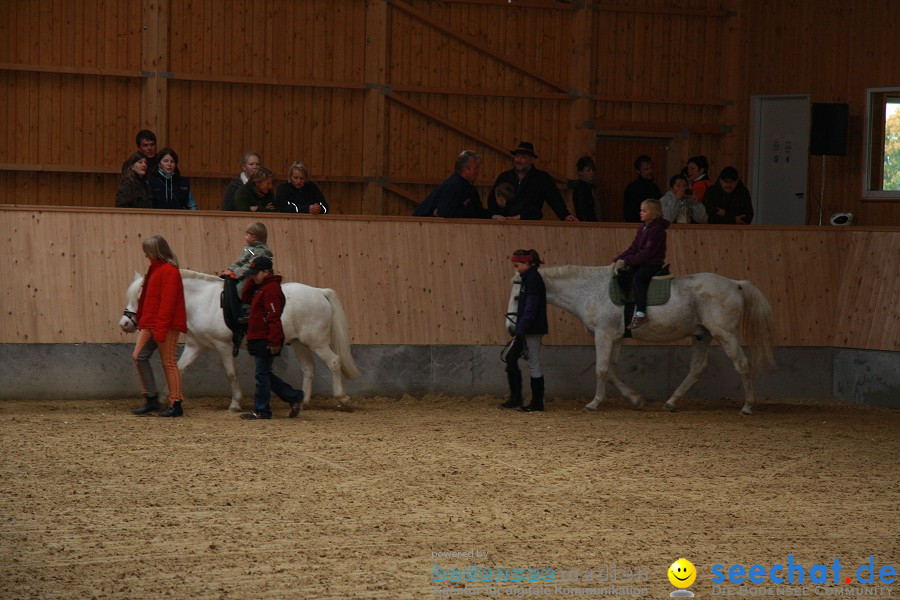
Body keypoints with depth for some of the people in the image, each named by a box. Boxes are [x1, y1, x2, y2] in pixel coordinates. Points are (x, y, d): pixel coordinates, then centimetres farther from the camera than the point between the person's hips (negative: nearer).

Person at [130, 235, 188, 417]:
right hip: (150, 324, 10)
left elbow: (167, 302, -20)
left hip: (166, 325, -10)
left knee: (169, 362, -5)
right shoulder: (155, 269, 17)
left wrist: (160, 329, -23)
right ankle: (151, 400, 8)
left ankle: (175, 405, 0)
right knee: (139, 356, 3)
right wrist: (141, 320, 16)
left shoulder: (169, 271, -14)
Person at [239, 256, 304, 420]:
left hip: (266, 340, -10)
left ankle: (261, 410, 3)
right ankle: (294, 396, 17)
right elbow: (246, 298, 22)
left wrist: (274, 341, -26)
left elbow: (274, 317, -22)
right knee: (264, 374, 13)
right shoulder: (261, 288, 15)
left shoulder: (271, 289, -16)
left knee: (262, 374, -4)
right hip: (258, 339, 10)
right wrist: (252, 281, 9)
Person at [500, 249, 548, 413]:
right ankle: (515, 398, 14)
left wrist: (521, 329, -21)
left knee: (534, 364, -3)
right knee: (511, 358, 9)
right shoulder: (528, 278, 15)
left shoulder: (533, 279, -15)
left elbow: (530, 307, -20)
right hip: (525, 330, 10)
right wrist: (519, 328, 18)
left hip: (532, 329, -10)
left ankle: (537, 403, 4)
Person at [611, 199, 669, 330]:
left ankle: (640, 314, -37)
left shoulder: (657, 229, -15)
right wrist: (618, 260, -2)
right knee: (621, 273, -1)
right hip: (641, 262, 10)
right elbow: (633, 248, 11)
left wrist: (626, 261, -24)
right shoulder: (642, 228, 14)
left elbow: (647, 252, -21)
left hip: (653, 264, -10)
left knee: (638, 277, -31)